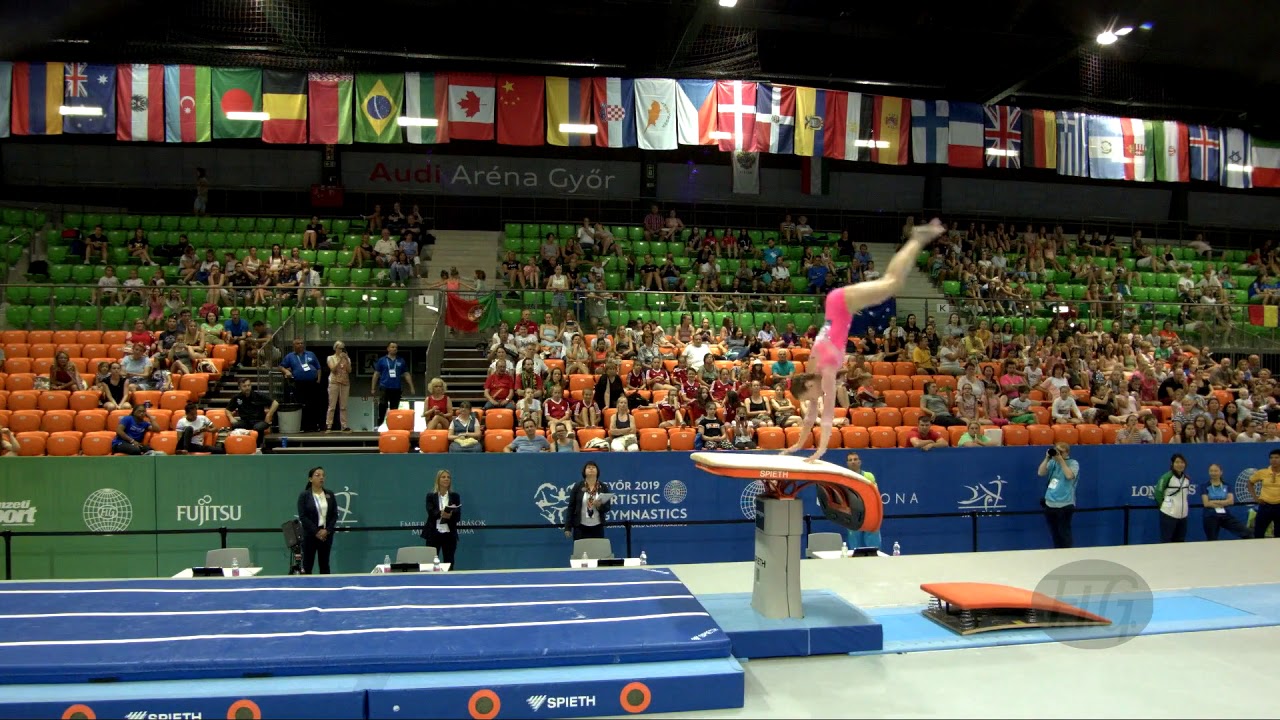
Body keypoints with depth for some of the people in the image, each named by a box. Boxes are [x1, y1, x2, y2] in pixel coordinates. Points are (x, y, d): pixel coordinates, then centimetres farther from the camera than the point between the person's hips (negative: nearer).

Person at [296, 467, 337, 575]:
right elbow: (302, 517, -10)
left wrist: (327, 530, -10)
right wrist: (316, 532, -14)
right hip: (310, 534, -3)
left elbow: (335, 515, 4)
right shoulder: (304, 495, -5)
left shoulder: (330, 495, 5)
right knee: (307, 565, 0)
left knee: (324, 564, 9)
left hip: (326, 534, 3)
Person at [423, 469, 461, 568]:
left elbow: (458, 516, 0)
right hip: (433, 534, -1)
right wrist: (441, 513, -31)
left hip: (449, 534, 1)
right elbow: (431, 513, -10)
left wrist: (450, 515, -23)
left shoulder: (455, 496, 7)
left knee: (449, 563, 3)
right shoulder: (431, 496, 4)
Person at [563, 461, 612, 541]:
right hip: (580, 527, -1)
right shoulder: (577, 486, 0)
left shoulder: (603, 487, 4)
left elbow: (607, 508, 4)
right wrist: (568, 527, -5)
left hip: (597, 528, 2)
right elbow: (571, 507, 0)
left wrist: (600, 505, -18)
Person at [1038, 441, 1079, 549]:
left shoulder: (1073, 463, -3)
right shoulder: (1053, 463, 8)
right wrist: (1047, 458, -8)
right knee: (1054, 534, 14)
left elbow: (1069, 476, -21)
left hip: (1064, 505, -5)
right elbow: (1040, 473, -2)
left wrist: (1061, 460, -16)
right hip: (1049, 504, 5)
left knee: (1064, 534, -1)